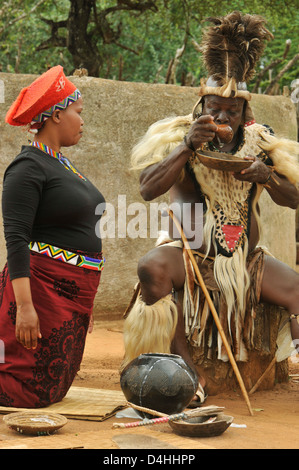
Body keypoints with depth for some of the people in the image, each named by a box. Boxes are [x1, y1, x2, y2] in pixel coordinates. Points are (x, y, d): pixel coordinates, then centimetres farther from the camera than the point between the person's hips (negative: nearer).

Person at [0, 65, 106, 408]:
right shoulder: (28, 167, -12)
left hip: (71, 290, 9)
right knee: (32, 391, -10)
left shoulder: (62, 165, 17)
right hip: (43, 286, -9)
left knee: (54, 388, 10)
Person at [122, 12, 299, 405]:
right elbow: (148, 189, -15)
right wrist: (188, 146, -24)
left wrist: (267, 176, -16)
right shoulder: (179, 137, -1)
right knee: (153, 267, -35)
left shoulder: (259, 142, 8)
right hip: (189, 251, -3)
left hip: (245, 259, 3)